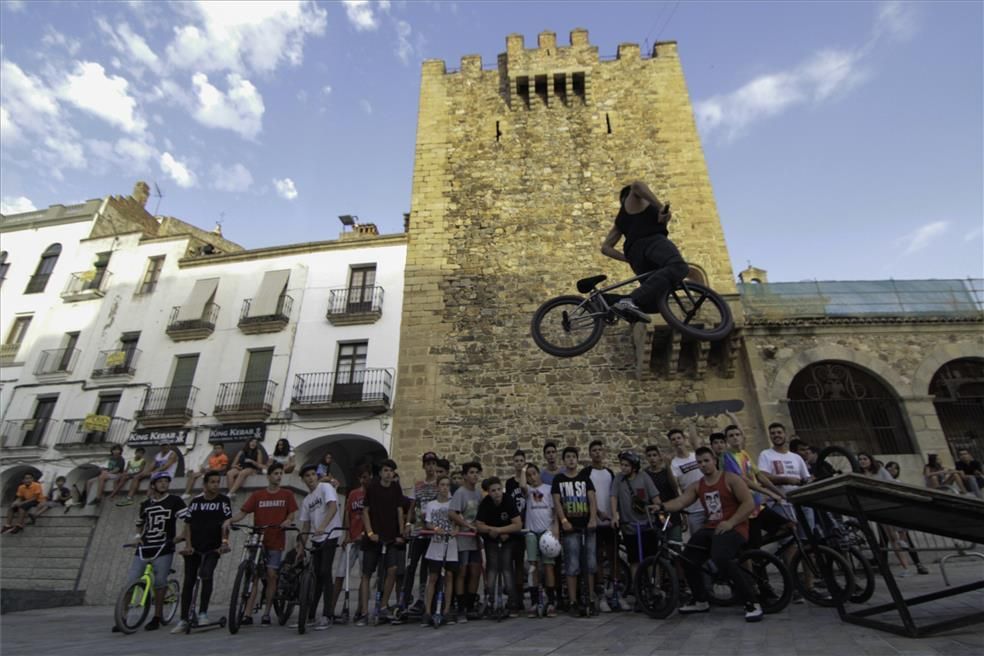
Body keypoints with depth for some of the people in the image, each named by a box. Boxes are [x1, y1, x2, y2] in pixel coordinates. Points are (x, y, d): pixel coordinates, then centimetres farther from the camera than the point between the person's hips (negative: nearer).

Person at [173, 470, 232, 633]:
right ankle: (183, 620, 19)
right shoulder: (195, 501, 4)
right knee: (188, 582, 7)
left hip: (213, 548, -2)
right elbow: (187, 525, 7)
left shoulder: (223, 501, -2)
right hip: (194, 548, 3)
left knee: (206, 575, -21)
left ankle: (203, 613, -8)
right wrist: (188, 545, -4)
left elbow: (225, 523, -6)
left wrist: (224, 541, -18)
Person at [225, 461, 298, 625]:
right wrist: (230, 520, -19)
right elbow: (243, 512, -1)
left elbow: (291, 514, 4)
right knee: (253, 575, -3)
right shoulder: (257, 495, 5)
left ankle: (266, 613, 12)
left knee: (271, 575, 0)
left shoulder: (287, 495, 5)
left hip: (276, 541, 0)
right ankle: (248, 614, 3)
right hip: (258, 540, 0)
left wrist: (287, 521, -17)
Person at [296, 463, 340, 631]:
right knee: (317, 576, 14)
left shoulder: (326, 487, -8)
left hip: (330, 536, -7)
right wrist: (300, 546, 9)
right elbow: (305, 524, 15)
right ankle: (310, 614, 24)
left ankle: (327, 616, -2)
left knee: (325, 574, -10)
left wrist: (322, 527, -35)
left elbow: (333, 507, -23)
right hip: (316, 540, 7)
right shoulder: (306, 500, 13)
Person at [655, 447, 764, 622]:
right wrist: (662, 505, -25)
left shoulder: (730, 479, -5)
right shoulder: (697, 486, 9)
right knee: (688, 559, -2)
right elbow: (679, 502, -4)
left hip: (733, 528, -6)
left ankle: (752, 604, -17)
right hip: (710, 528, 6)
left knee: (721, 559, -33)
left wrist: (731, 522, -20)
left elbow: (749, 503, -11)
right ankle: (701, 602, 19)